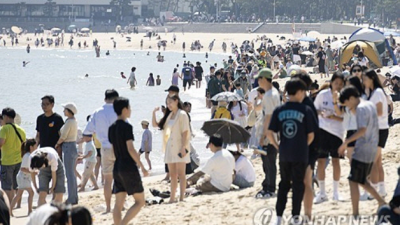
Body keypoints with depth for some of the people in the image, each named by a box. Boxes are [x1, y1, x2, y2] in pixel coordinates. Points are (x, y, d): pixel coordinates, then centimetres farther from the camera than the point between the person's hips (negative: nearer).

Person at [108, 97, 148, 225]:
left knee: (118, 203, 6)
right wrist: (142, 167, -13)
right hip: (129, 168, -7)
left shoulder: (112, 128, 11)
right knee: (140, 201, 0)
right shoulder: (126, 127, -12)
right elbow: (130, 149, -17)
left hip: (117, 168, 7)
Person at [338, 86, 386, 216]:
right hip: (372, 150, 9)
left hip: (362, 151, -9)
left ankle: (355, 214, -3)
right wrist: (353, 110, 16)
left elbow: (362, 130, -29)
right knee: (361, 180, 21)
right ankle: (381, 202, 18)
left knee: (353, 181, -3)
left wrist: (346, 142, -31)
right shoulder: (371, 105, 12)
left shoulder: (361, 108, -16)